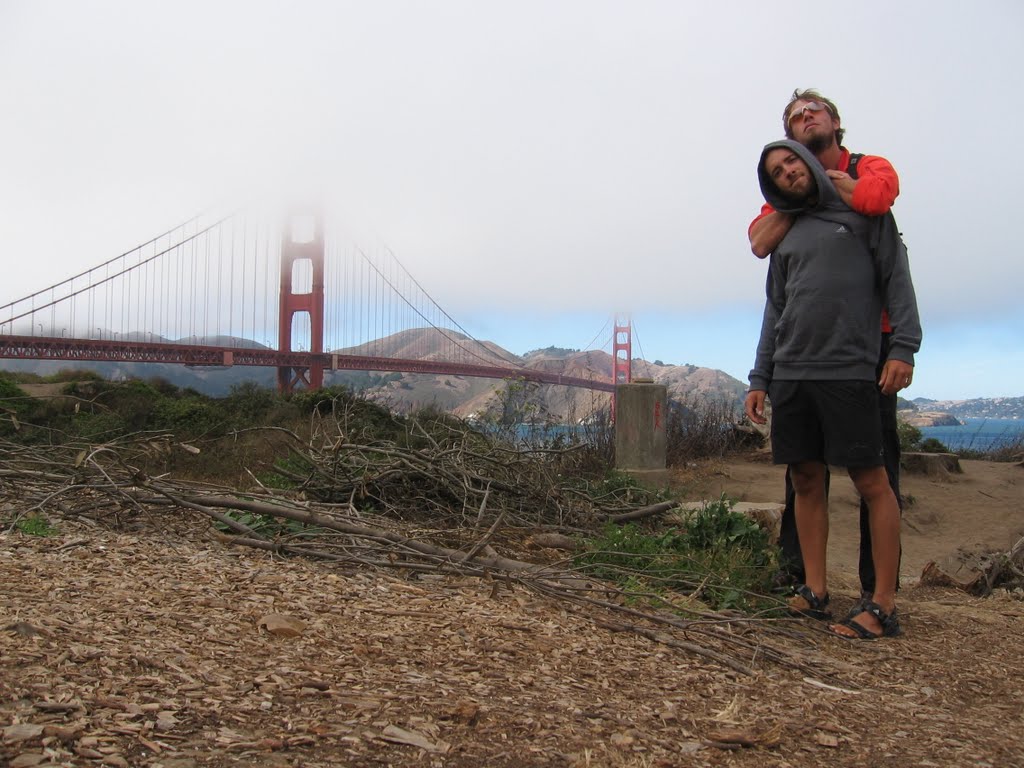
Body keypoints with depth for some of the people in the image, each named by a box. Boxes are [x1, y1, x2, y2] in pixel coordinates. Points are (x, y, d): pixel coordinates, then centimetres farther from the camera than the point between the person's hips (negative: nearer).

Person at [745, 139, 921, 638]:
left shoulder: (863, 211, 7)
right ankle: (815, 591, 12)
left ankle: (883, 605, -3)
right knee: (806, 481, 5)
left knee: (871, 482, -5)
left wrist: (903, 346, -12)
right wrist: (760, 379, 12)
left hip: (848, 371, -5)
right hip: (790, 373, 5)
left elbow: (896, 276, 0)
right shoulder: (787, 233, 20)